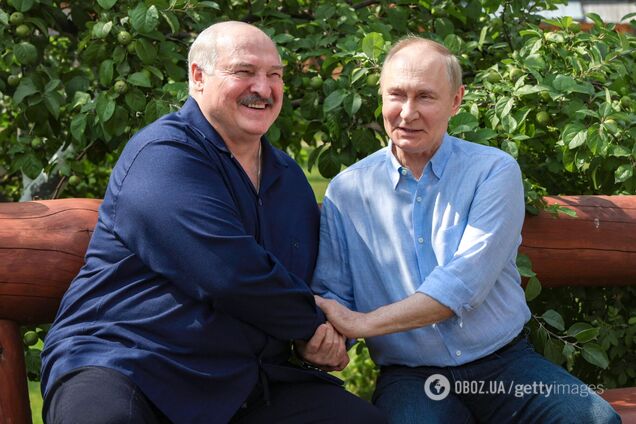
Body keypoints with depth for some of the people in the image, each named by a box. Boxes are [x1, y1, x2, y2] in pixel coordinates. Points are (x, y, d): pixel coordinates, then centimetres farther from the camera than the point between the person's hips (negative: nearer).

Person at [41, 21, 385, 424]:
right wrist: (310, 325, -7)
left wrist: (330, 338, -1)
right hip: (126, 371, -6)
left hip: (247, 385, 7)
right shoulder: (162, 155, -12)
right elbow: (230, 276, -22)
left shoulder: (289, 176, 15)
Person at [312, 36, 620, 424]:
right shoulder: (346, 191, 6)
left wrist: (363, 323, -17)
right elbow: (330, 293, 7)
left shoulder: (495, 171, -1)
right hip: (410, 375, -1)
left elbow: (465, 283, -13)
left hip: (504, 362, 1)